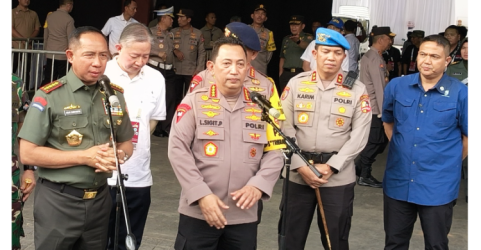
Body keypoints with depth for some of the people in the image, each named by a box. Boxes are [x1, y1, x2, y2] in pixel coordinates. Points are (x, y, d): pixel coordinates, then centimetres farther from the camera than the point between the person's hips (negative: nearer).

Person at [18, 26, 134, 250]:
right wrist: (84, 157, -18)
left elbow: (126, 143, 15)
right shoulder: (49, 96, -11)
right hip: (58, 200, -5)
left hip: (99, 199, 5)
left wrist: (119, 155, -9)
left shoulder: (115, 95, 5)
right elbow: (28, 154, -13)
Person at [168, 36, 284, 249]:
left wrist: (258, 185, -11)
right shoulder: (194, 102, -2)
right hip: (198, 214, -2)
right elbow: (178, 149, -6)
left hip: (245, 216, 3)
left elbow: (275, 152, 6)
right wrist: (201, 194, -13)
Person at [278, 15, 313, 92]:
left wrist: (298, 41, -42)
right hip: (286, 74, 5)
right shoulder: (286, 39, 18)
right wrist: (280, 74, 13)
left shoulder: (308, 37, 2)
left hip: (302, 73, -4)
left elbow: (307, 46, -21)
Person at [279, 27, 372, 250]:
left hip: (338, 177, -1)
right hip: (297, 174, 1)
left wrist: (330, 167, -12)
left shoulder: (357, 90, -1)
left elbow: (359, 135, -5)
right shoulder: (296, 84, 2)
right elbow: (285, 129, -1)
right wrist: (300, 166, -11)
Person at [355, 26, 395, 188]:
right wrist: (383, 111, -18)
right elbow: (379, 87, -19)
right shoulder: (375, 58, -17)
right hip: (374, 108, -10)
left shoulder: (370, 56, 15)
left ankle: (359, 167, 24)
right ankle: (364, 176, 12)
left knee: (381, 140, 15)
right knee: (374, 141, 0)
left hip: (372, 107, 10)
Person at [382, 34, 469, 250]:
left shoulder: (461, 93, -10)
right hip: (398, 181, 3)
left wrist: (448, 164, 5)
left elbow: (469, 135, 1)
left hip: (438, 186, -3)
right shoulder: (396, 86, 0)